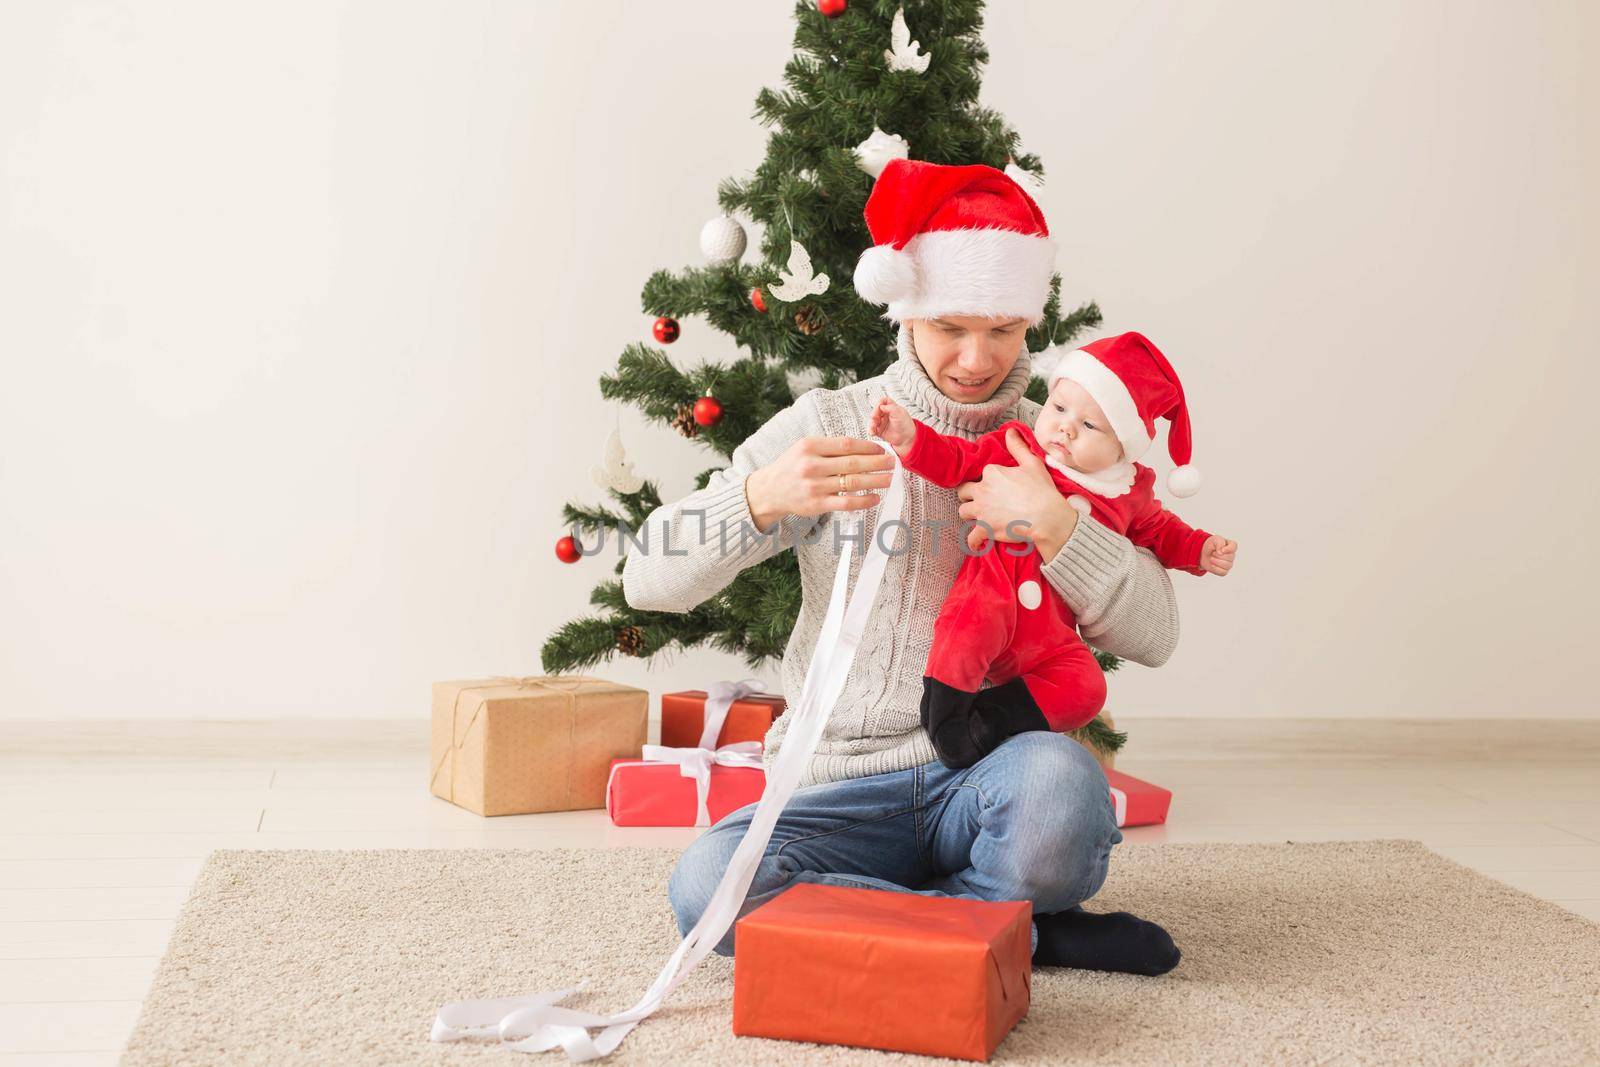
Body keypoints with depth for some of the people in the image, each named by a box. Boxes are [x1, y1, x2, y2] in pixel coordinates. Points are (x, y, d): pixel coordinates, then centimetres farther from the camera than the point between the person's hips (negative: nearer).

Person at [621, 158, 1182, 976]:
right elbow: (651, 580, -2)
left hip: (990, 777, -1)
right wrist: (761, 499, -21)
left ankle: (873, 918, -10)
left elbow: (1153, 634, -2)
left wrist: (1052, 525, -18)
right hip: (844, 791, 1)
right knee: (706, 885, -30)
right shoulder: (825, 425, 5)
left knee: (1060, 781, -37)